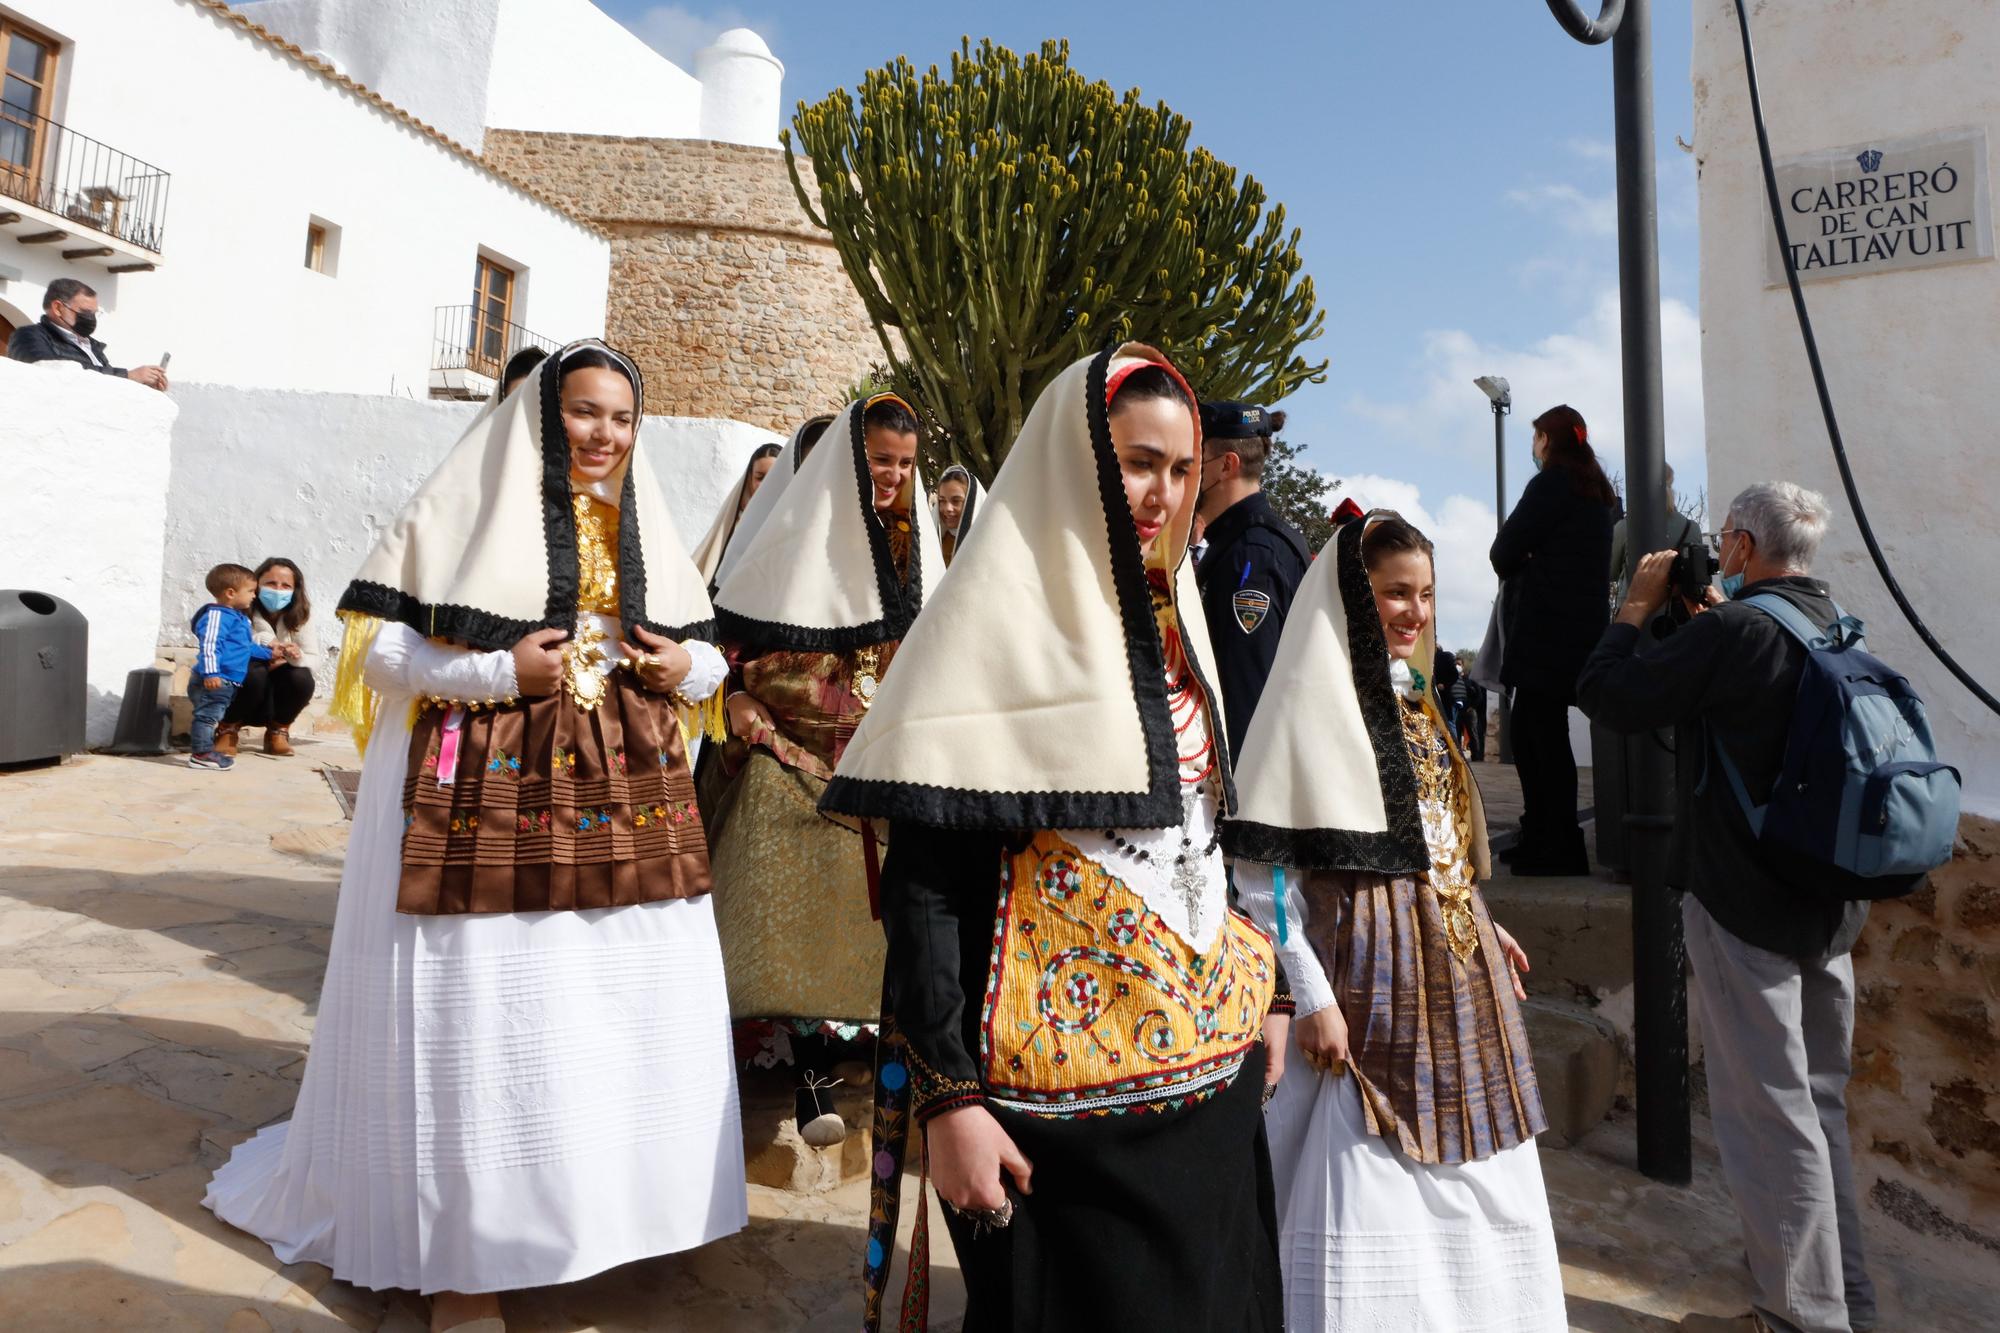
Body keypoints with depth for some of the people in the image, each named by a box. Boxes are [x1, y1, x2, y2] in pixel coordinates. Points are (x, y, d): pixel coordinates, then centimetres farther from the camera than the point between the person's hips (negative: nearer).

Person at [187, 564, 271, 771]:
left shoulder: (239, 618, 20)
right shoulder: (217, 615, -13)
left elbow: (247, 647, 32)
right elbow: (209, 645, -22)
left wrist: (268, 653, 35)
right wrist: (210, 673, -30)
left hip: (227, 682, 10)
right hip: (213, 681, -10)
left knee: (213, 716, 15)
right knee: (208, 715, -8)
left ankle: (206, 750, 22)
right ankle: (201, 754, -6)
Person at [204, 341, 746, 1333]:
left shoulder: (645, 526, 13)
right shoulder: (466, 506, -1)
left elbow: (704, 649, 17)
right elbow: (376, 645, -4)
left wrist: (688, 669, -5)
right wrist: (499, 673, -17)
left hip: (625, 789, 5)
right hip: (486, 787, -4)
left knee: (627, 998, 8)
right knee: (484, 1007, 1)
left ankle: (613, 1203, 28)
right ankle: (466, 1249, 17)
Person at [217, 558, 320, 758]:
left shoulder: (300, 618, -5)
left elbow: (314, 661, -13)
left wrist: (298, 656, -36)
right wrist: (260, 640, -37)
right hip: (240, 687, -2)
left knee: (301, 677, -28)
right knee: (254, 672, -34)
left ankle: (278, 732, 0)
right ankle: (228, 729, -6)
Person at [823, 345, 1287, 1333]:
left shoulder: (1171, 620, 9)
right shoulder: (998, 618, -12)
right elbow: (923, 879, -16)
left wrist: (1257, 998, 14)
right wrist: (947, 1096, -19)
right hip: (1064, 1087, -6)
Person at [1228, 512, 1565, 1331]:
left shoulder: (1414, 697, 11)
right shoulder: (1312, 701, -13)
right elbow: (1261, 870, -16)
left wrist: (1482, 929, 15)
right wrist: (1312, 996, -17)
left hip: (1457, 969, 8)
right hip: (1371, 971, -8)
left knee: (1467, 1182, 18)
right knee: (1371, 1192, 3)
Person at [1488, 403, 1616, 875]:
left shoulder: (1551, 482, -9)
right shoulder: (1596, 490, 20)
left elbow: (1505, 552, -10)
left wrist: (1514, 567, 10)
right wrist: (1523, 562, 11)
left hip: (1546, 629, -9)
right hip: (1579, 627, 9)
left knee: (1543, 735, -6)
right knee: (1529, 732, 14)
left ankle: (1560, 850, -2)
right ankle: (1540, 837, 21)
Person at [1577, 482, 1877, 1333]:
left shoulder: (1735, 629, -19)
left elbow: (1610, 696, -14)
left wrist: (1638, 605, -3)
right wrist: (1702, 615, 15)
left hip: (1745, 903, -9)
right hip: (1830, 901, 9)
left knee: (1769, 1110, 2)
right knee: (1820, 1097, 20)